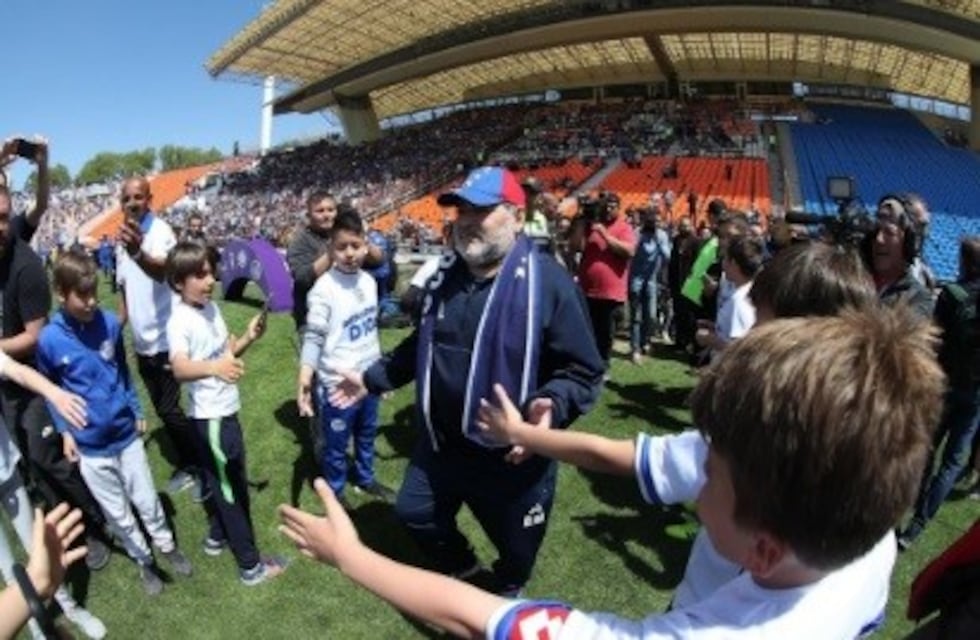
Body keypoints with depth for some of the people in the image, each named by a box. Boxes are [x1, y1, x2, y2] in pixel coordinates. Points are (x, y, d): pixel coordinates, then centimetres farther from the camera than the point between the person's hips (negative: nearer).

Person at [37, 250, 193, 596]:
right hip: (90, 446, -1)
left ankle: (167, 546, 40)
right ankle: (144, 561, 36)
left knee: (147, 501, 16)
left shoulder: (110, 322, -11)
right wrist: (64, 431, -4)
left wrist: (137, 411, 10)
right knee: (117, 514, 15)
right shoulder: (49, 340, -17)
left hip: (126, 432, 1)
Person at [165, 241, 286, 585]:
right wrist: (213, 368, -58)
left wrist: (248, 338, -6)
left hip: (225, 410, 8)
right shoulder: (180, 321, -23)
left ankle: (217, 536, 45)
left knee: (223, 481, 24)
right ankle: (250, 565, 16)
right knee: (231, 487, 3)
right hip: (210, 416, -8)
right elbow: (180, 369, -39)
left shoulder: (211, 307, 3)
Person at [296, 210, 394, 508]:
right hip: (338, 384, -6)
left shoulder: (369, 281, 1)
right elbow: (313, 336, -22)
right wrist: (305, 376, -34)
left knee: (367, 434, 24)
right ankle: (335, 493, 33)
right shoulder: (324, 289, -19)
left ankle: (366, 479, 46)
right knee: (336, 444, 12)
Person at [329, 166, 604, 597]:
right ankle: (460, 565, 56)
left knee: (516, 549, 20)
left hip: (513, 455, -5)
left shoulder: (547, 281, -20)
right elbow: (422, 345, 15)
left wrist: (551, 405, -36)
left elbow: (582, 371, -18)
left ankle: (503, 598, 57)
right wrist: (372, 378, 15)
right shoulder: (445, 274, 2)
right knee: (415, 513, 24)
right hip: (441, 444, 5)